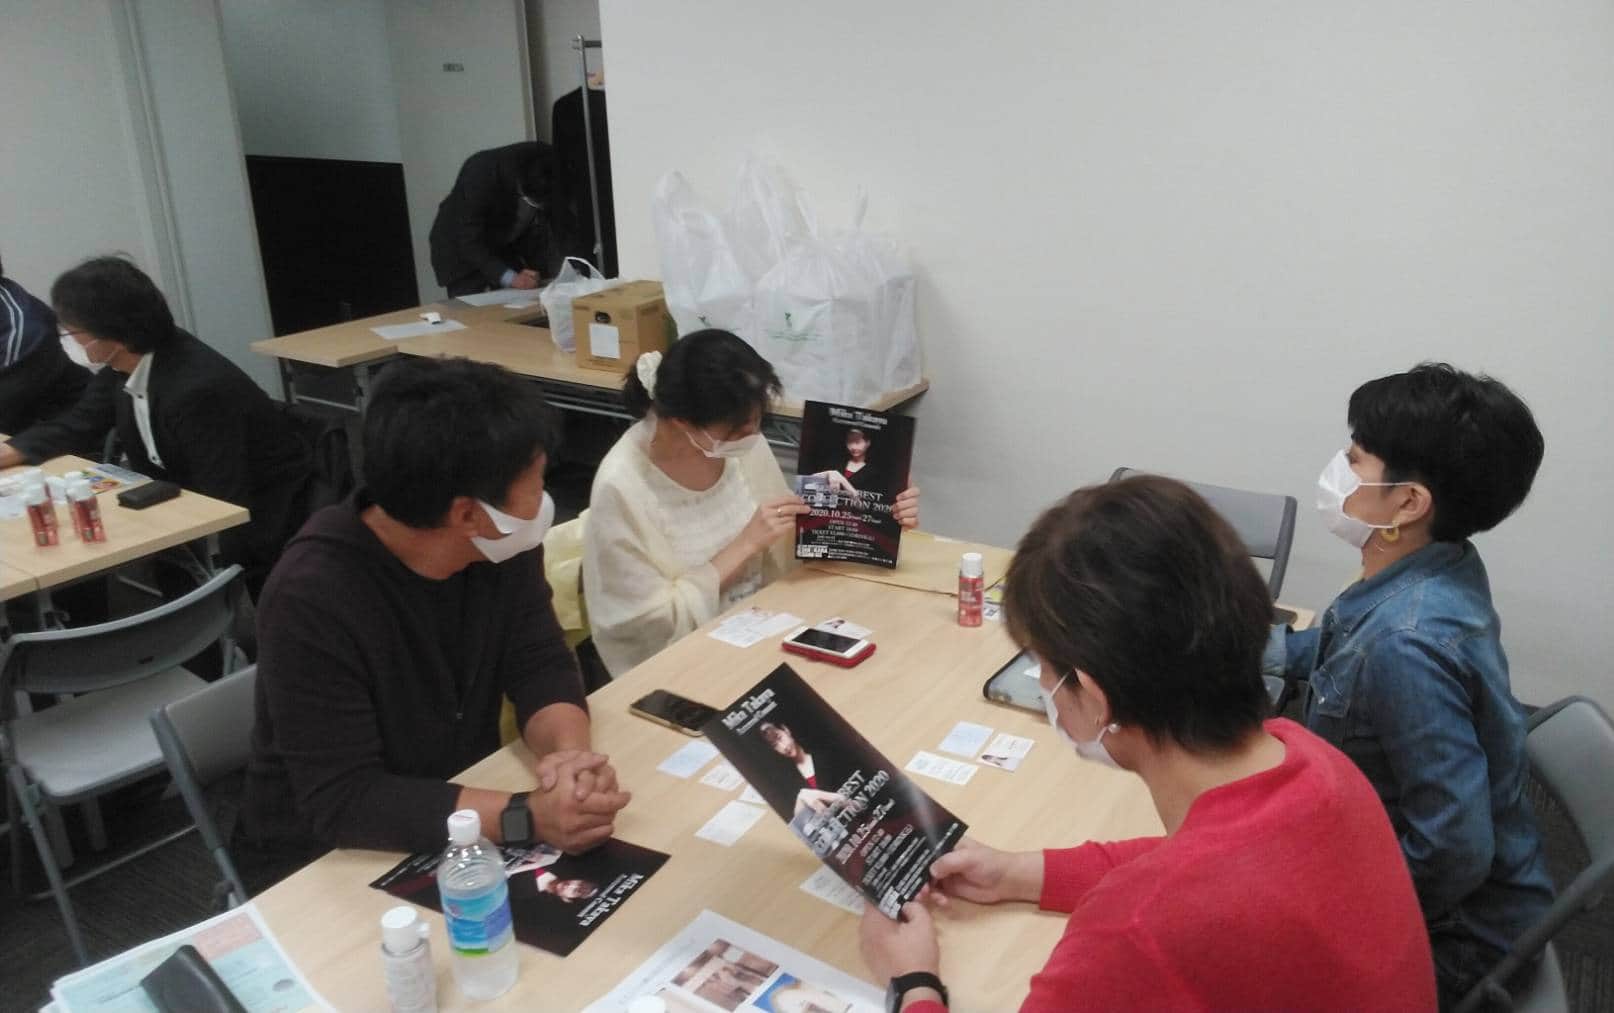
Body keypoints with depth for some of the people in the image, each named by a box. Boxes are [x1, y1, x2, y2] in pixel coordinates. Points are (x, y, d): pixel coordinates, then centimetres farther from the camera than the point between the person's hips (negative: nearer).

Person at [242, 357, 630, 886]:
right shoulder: (313, 598, -29)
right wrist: (526, 817, -39)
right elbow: (342, 802, -30)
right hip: (331, 859, -5)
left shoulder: (501, 546, -10)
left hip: (465, 819, 6)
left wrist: (568, 750, -30)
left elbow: (542, 666, -8)